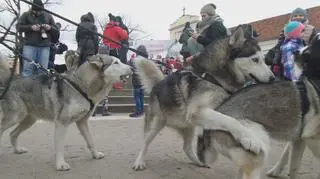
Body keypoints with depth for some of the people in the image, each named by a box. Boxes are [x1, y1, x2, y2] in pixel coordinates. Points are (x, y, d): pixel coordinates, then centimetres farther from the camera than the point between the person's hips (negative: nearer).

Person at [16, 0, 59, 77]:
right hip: (30, 45, -1)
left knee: (42, 71, -4)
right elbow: (18, 27, 2)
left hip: (44, 46, 2)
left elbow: (56, 31, 16)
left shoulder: (48, 16, 17)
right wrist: (31, 27, -13)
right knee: (27, 69, -9)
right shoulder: (26, 15, 11)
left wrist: (50, 28, -7)